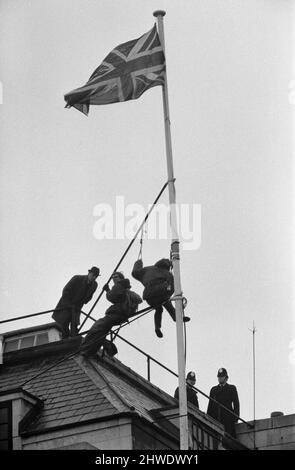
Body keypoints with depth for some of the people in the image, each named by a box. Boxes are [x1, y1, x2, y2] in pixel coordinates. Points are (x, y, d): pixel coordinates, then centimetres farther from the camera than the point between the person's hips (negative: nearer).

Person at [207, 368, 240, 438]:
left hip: (228, 417, -2)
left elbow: (236, 403, 8)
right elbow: (210, 405, 19)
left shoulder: (232, 388, 15)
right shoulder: (213, 389, 23)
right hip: (216, 418, 2)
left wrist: (236, 417, -4)